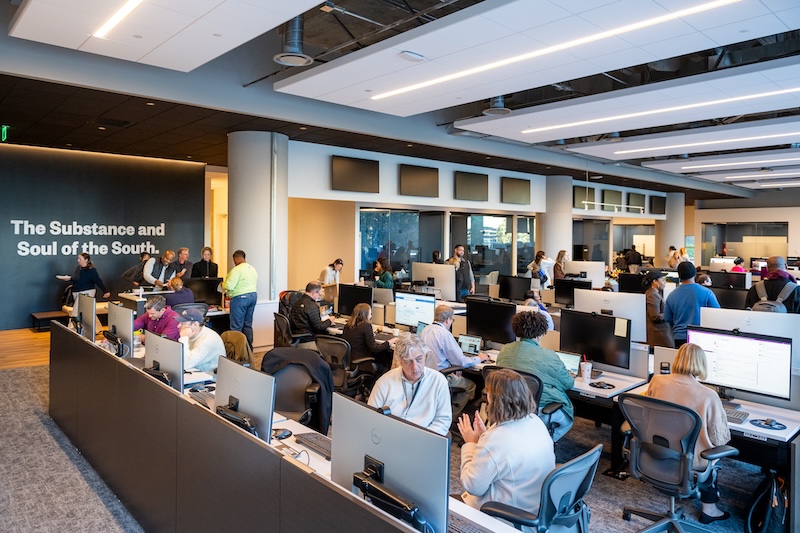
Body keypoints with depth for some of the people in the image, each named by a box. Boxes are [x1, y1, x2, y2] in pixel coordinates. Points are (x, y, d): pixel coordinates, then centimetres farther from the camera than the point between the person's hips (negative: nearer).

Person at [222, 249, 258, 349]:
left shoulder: (236, 270, -14)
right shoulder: (252, 269, 11)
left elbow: (229, 286, -17)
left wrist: (223, 284, 4)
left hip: (240, 298, -8)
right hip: (253, 296, 8)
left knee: (236, 326, -1)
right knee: (248, 325, 14)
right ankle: (249, 348, 18)